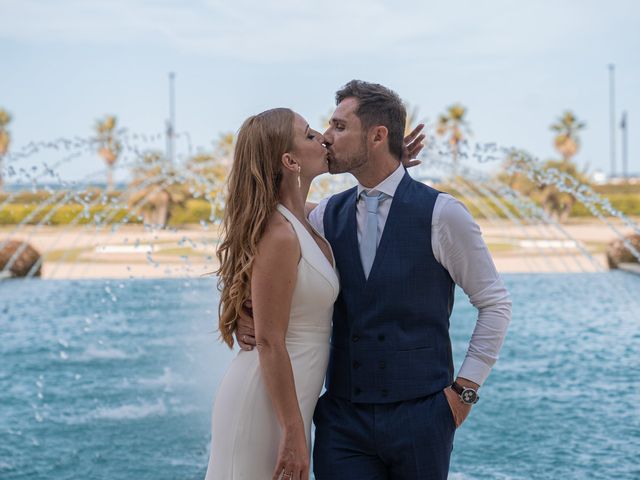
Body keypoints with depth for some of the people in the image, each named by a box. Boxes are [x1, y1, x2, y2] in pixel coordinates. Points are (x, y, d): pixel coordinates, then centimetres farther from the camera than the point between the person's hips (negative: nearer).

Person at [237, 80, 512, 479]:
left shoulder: (441, 214, -6)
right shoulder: (326, 216, 6)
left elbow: (495, 303, 1)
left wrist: (465, 389, -4)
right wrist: (249, 320, -6)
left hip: (419, 414, -3)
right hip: (343, 416, 3)